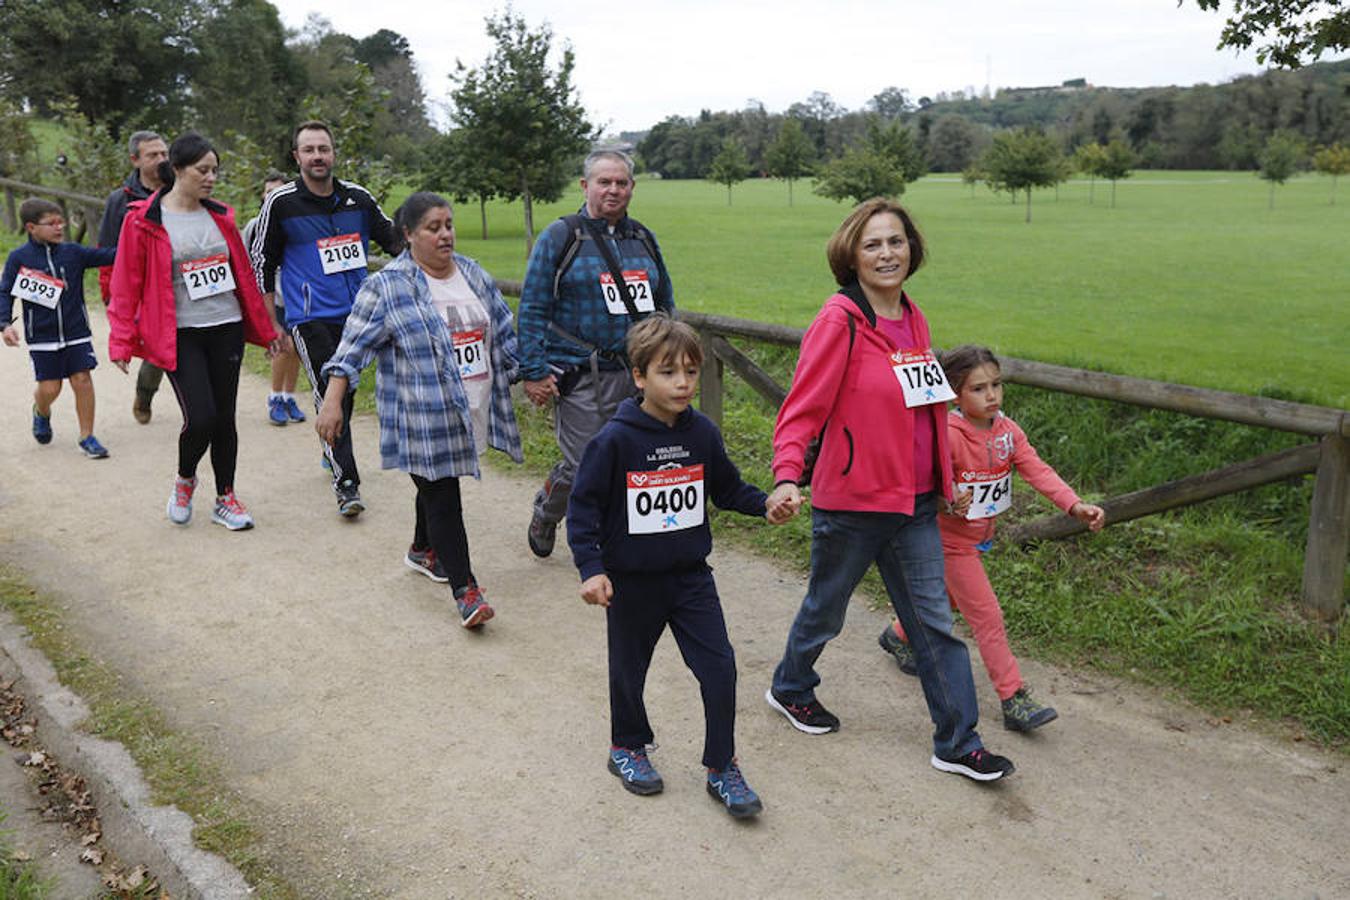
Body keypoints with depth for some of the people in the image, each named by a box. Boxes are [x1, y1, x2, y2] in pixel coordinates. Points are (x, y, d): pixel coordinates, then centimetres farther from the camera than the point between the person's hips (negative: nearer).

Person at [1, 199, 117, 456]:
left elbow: (106, 256, 0)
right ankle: (41, 413, 37)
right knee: (49, 388, 0)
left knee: (83, 380, -4)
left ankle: (87, 436, 9)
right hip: (42, 337, -1)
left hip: (77, 332, 2)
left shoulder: (72, 251, 2)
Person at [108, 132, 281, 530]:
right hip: (180, 335, -4)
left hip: (227, 329, 4)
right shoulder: (144, 221, -4)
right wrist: (122, 341, -7)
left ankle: (225, 499, 21)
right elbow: (126, 284, -3)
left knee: (224, 416, 7)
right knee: (200, 417, -12)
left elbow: (244, 275, 15)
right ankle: (184, 479, 19)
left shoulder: (220, 216, 9)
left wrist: (264, 328, 16)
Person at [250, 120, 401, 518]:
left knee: (346, 392, 15)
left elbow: (393, 238, 18)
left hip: (355, 313, 4)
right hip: (311, 317, -4)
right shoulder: (281, 203, -3)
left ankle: (333, 451, 39)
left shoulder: (358, 198, 5)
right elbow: (262, 262, 2)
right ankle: (345, 482, -9)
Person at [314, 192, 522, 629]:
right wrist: (332, 401, -19)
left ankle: (423, 550, 46)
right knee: (442, 498, -5)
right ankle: (465, 590, -1)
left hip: (470, 412, 6)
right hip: (422, 420, -6)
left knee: (438, 484, 23)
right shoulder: (387, 286, -10)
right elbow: (353, 347, -12)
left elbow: (506, 334, 16)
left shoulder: (475, 276, 9)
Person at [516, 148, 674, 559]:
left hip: (637, 375, 5)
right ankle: (546, 513, 29)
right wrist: (534, 371, -10)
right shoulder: (560, 236, -1)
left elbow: (665, 305, 22)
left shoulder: (643, 239, 14)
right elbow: (532, 309, -4)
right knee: (583, 466, -3)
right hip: (580, 377, -5)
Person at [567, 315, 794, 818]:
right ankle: (627, 747, 41)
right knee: (629, 669, 15)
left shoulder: (702, 432, -4)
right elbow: (583, 506, -11)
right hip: (631, 581, -3)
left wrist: (766, 507, -7)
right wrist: (591, 569, -17)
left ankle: (721, 768, 17)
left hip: (691, 575, 3)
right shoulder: (616, 440, -17)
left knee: (720, 668, 0)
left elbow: (727, 488, 10)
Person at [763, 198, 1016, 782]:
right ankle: (790, 688, 42)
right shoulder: (840, 319, -15)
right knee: (825, 610, 15)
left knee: (935, 620, 9)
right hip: (851, 501, -6)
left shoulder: (913, 319, 7)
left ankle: (957, 743, 20)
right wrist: (787, 476, -32)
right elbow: (803, 406, -18)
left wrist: (942, 479, 22)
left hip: (914, 502, 6)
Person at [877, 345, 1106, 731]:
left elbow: (1038, 471, -12)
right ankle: (1015, 700, 1)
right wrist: (949, 500, -40)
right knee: (987, 617, -6)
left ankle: (900, 636, 50)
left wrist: (1075, 505, -24)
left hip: (979, 537, 7)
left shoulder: (1008, 431, -5)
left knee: (948, 600, 25)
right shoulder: (947, 436, -24)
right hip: (951, 540, -7)